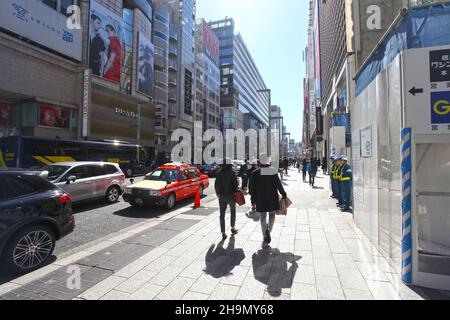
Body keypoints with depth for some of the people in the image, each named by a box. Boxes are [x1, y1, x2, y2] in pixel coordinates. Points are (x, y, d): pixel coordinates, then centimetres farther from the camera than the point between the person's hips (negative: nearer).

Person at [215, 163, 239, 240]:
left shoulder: (219, 174, 0)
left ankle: (223, 233, 2)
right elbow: (236, 184, -12)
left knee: (222, 214, 5)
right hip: (231, 196, -2)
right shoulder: (232, 173, -10)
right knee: (233, 212, 20)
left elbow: (216, 185, 2)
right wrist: (235, 192, 2)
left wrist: (218, 193, 13)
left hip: (222, 196, 2)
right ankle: (233, 228, 30)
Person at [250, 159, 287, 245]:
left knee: (263, 216, 13)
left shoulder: (255, 173, -7)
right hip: (272, 198, 0)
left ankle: (265, 237, 15)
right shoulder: (273, 171, -9)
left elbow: (253, 188, -4)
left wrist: (253, 199, 6)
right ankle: (268, 230, -7)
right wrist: (284, 194, 8)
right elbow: (279, 185, -5)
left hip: (260, 199, 0)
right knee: (272, 214, 17)